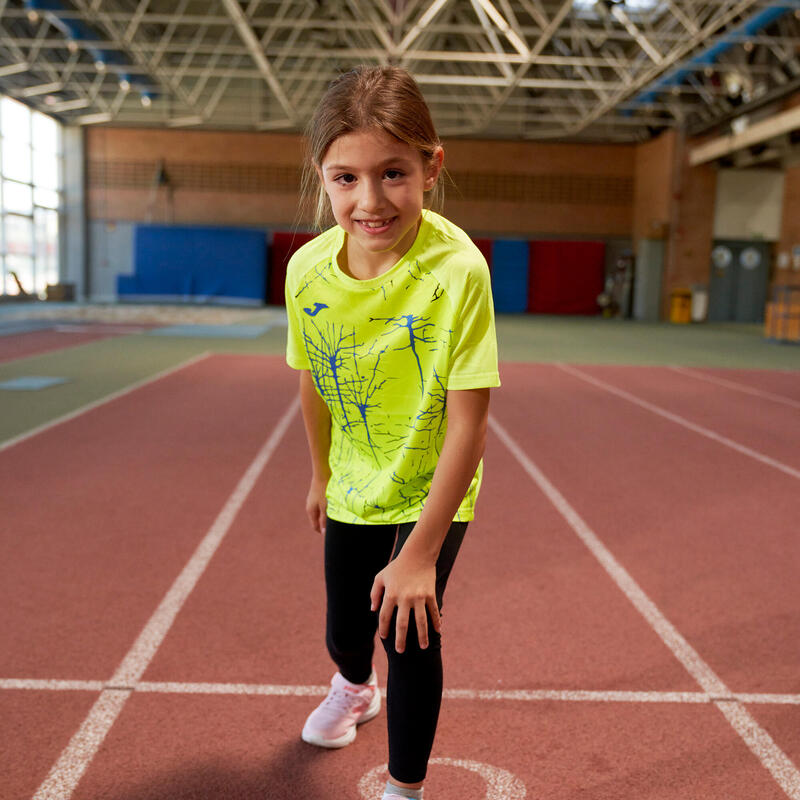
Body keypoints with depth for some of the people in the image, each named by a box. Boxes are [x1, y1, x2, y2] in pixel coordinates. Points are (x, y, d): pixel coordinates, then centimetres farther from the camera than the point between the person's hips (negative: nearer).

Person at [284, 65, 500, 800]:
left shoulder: (457, 268, -30)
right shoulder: (308, 269, -17)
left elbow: (468, 423, -28)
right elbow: (313, 381, 0)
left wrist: (420, 551, -26)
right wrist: (322, 475, 12)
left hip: (432, 493, -4)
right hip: (354, 492, 4)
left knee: (410, 631, -6)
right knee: (345, 629, 20)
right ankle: (356, 689, 58)